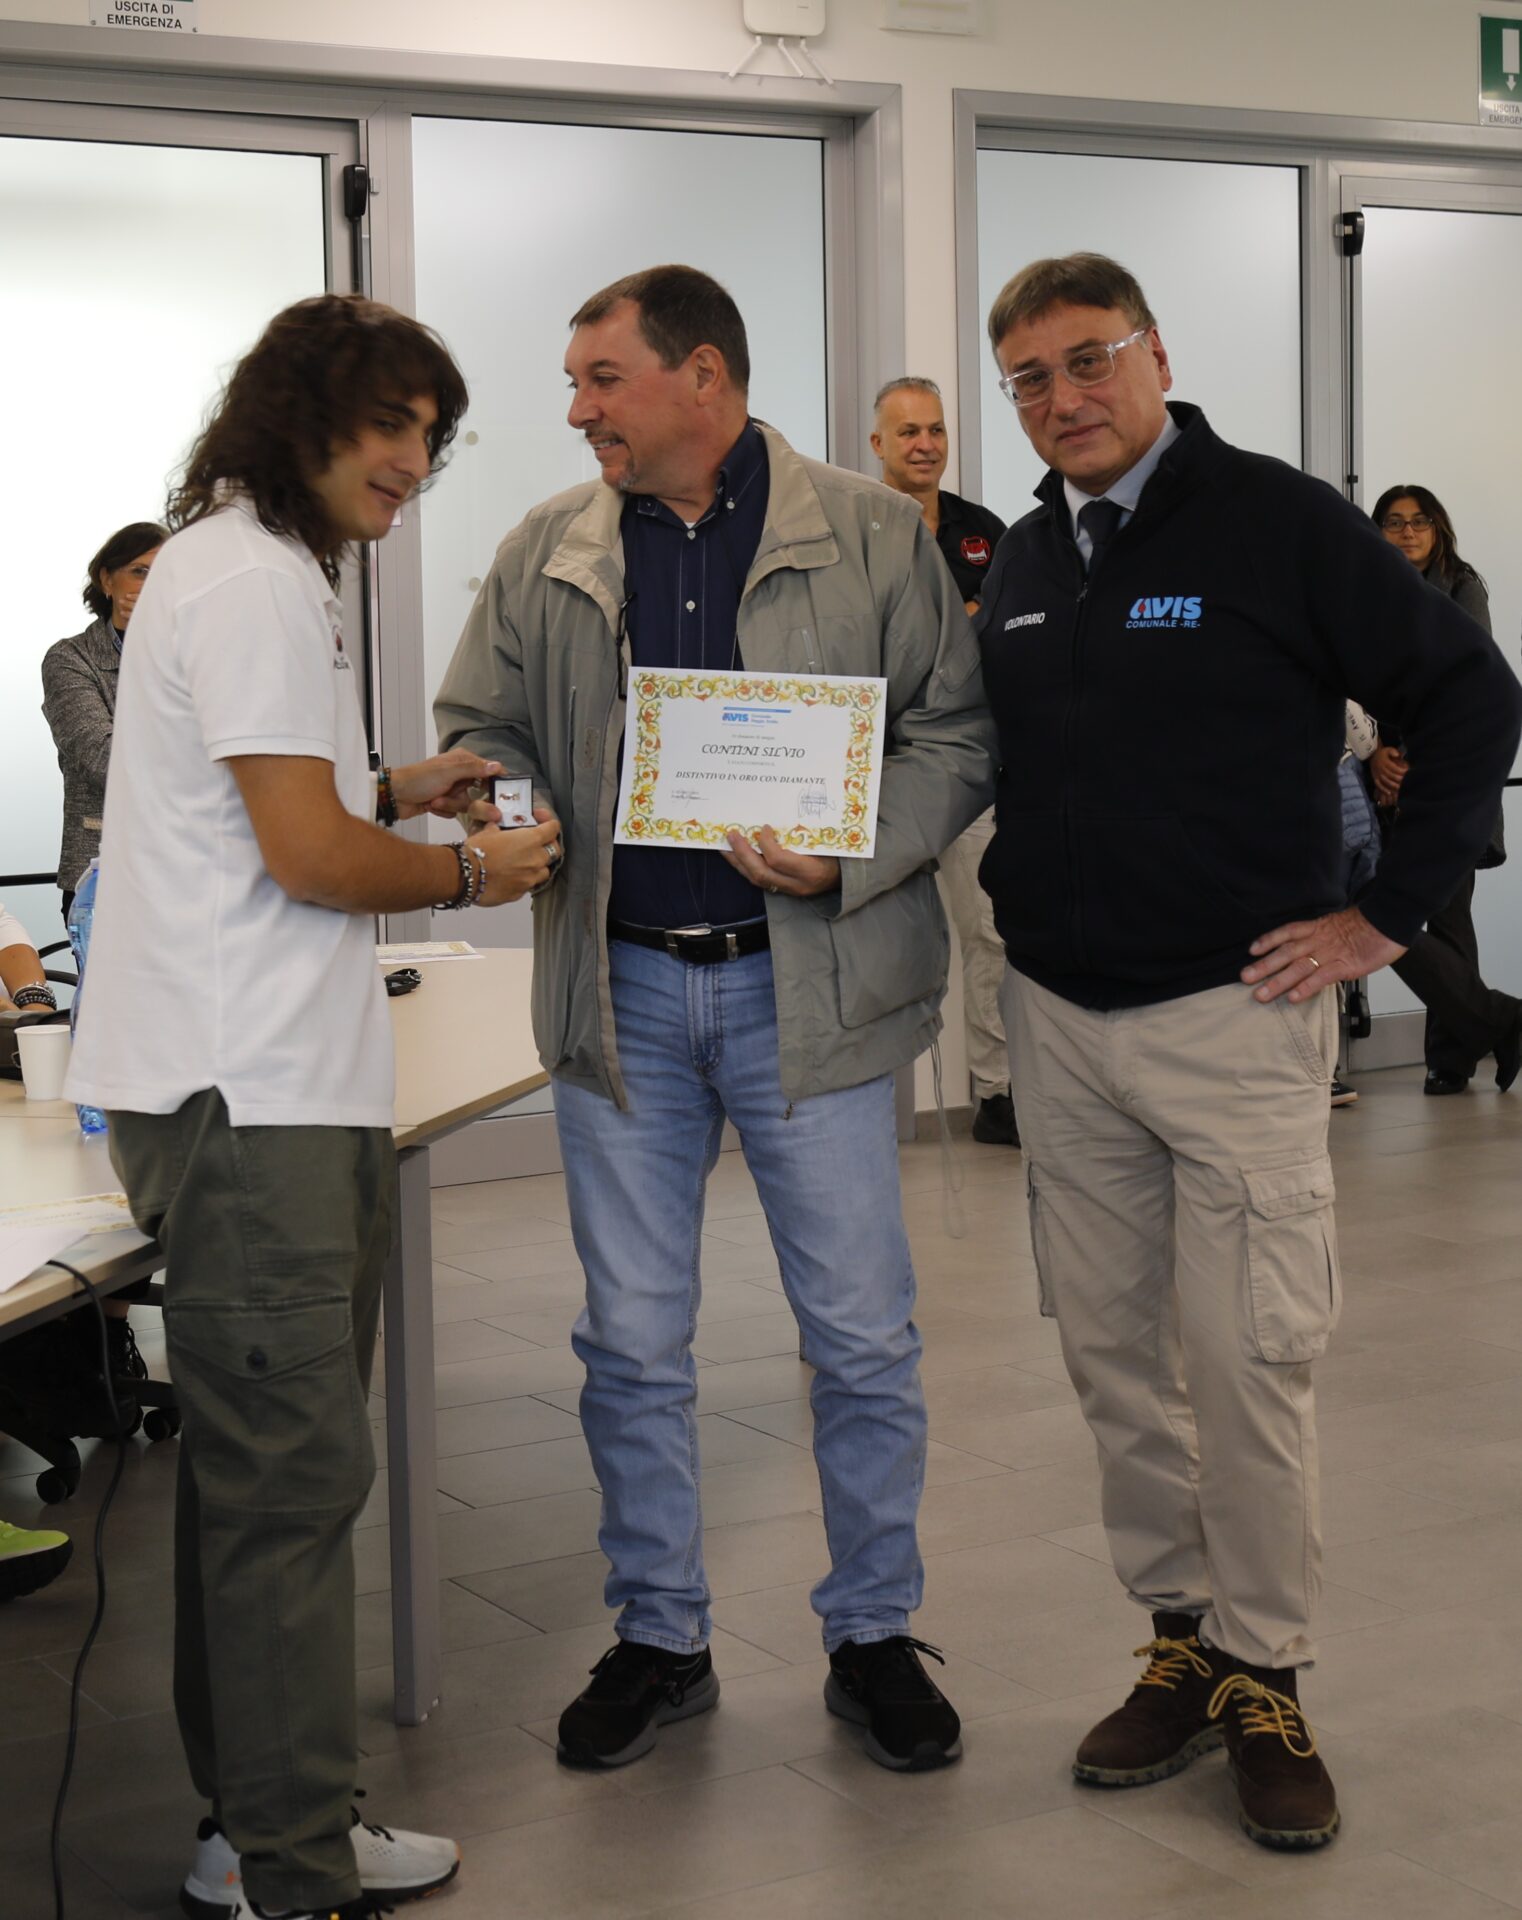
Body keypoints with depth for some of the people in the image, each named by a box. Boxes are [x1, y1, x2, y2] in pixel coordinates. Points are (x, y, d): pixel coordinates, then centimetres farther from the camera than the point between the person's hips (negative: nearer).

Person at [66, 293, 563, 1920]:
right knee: (293, 1473, -6)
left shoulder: (254, 567, 21)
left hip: (273, 1087, 11)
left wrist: (389, 793, 16)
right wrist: (469, 872, -1)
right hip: (249, 1100, -11)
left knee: (264, 1466, 14)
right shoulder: (256, 582, -13)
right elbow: (311, 856, -17)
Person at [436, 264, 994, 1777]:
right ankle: (659, 1636, 26)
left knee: (862, 1336, 3)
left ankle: (872, 1635, 21)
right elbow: (480, 727, 14)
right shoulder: (543, 558, 8)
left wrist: (847, 855, -16)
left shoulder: (869, 536, -1)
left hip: (806, 983, -3)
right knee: (631, 1342, 10)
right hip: (619, 985, 3)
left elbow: (956, 734, -2)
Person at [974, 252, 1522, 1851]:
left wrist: (1384, 913, -10)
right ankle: (1180, 1635, 24)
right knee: (1111, 1355, 10)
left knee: (1247, 1358, -4)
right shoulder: (1020, 562, 10)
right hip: (1057, 1020, 6)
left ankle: (1263, 1673, 11)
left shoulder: (1277, 522, -8)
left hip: (1232, 1011, -6)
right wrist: (1019, 881, 11)